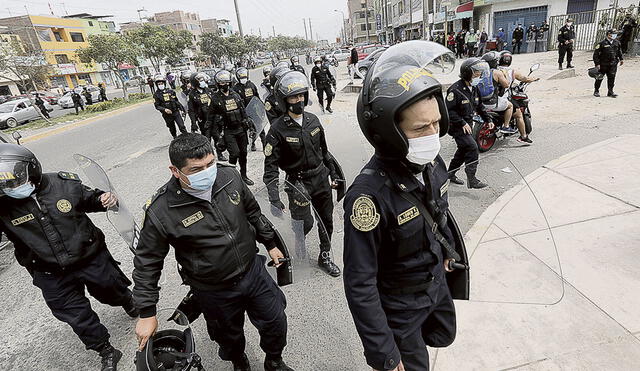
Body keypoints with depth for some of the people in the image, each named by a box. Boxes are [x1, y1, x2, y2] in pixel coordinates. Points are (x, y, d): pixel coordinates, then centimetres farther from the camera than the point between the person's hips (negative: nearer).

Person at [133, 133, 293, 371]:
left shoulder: (229, 176, -14)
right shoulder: (161, 212, -25)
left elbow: (253, 212, 4)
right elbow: (146, 263, -11)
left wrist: (270, 243, 13)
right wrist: (147, 313, -7)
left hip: (254, 271, 3)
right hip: (214, 292, -3)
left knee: (275, 323, 18)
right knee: (230, 336, 22)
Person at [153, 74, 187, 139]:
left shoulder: (171, 91, 4)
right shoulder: (156, 95, -3)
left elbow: (177, 101, 14)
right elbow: (157, 106, -6)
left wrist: (181, 109, 13)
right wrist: (164, 109, -23)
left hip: (176, 112, 1)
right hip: (167, 115, -1)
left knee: (182, 127, -7)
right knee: (172, 129, 12)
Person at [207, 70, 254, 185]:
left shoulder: (235, 95, 8)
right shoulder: (215, 98, -6)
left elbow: (243, 111, 17)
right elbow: (211, 118, -3)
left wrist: (247, 123, 14)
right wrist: (216, 134, -7)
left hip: (241, 129, 5)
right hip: (227, 131, -5)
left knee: (243, 152, 9)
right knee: (235, 153, -15)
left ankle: (243, 175, 25)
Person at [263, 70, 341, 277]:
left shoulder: (313, 120, 1)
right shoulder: (278, 129, -15)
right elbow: (271, 165, -16)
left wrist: (333, 173, 15)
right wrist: (274, 198, -24)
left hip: (321, 178, 5)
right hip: (298, 182, -5)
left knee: (326, 220, 14)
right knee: (304, 224, -4)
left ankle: (325, 257, 36)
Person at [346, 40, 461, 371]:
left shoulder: (433, 163, -14)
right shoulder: (369, 195, -37)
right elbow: (359, 286, -30)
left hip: (437, 283, 7)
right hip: (399, 306, -6)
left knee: (444, 336, 30)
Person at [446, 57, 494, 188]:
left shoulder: (474, 89, 8)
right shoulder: (455, 90, -21)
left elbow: (479, 106, 20)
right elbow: (448, 110, -24)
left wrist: (488, 119, 12)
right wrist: (462, 123, -24)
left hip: (467, 125, 9)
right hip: (457, 127, -9)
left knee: (463, 149, 15)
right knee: (472, 148, -16)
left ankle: (450, 173, 31)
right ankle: (471, 180, -10)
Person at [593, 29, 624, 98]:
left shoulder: (617, 43, 8)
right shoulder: (602, 43, -11)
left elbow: (619, 51, 23)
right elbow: (595, 54, -11)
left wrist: (621, 59, 21)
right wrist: (597, 63, -15)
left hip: (613, 64, 4)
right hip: (603, 64, -4)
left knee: (612, 77, 1)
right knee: (600, 78, 6)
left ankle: (610, 92, 6)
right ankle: (596, 91, 21)